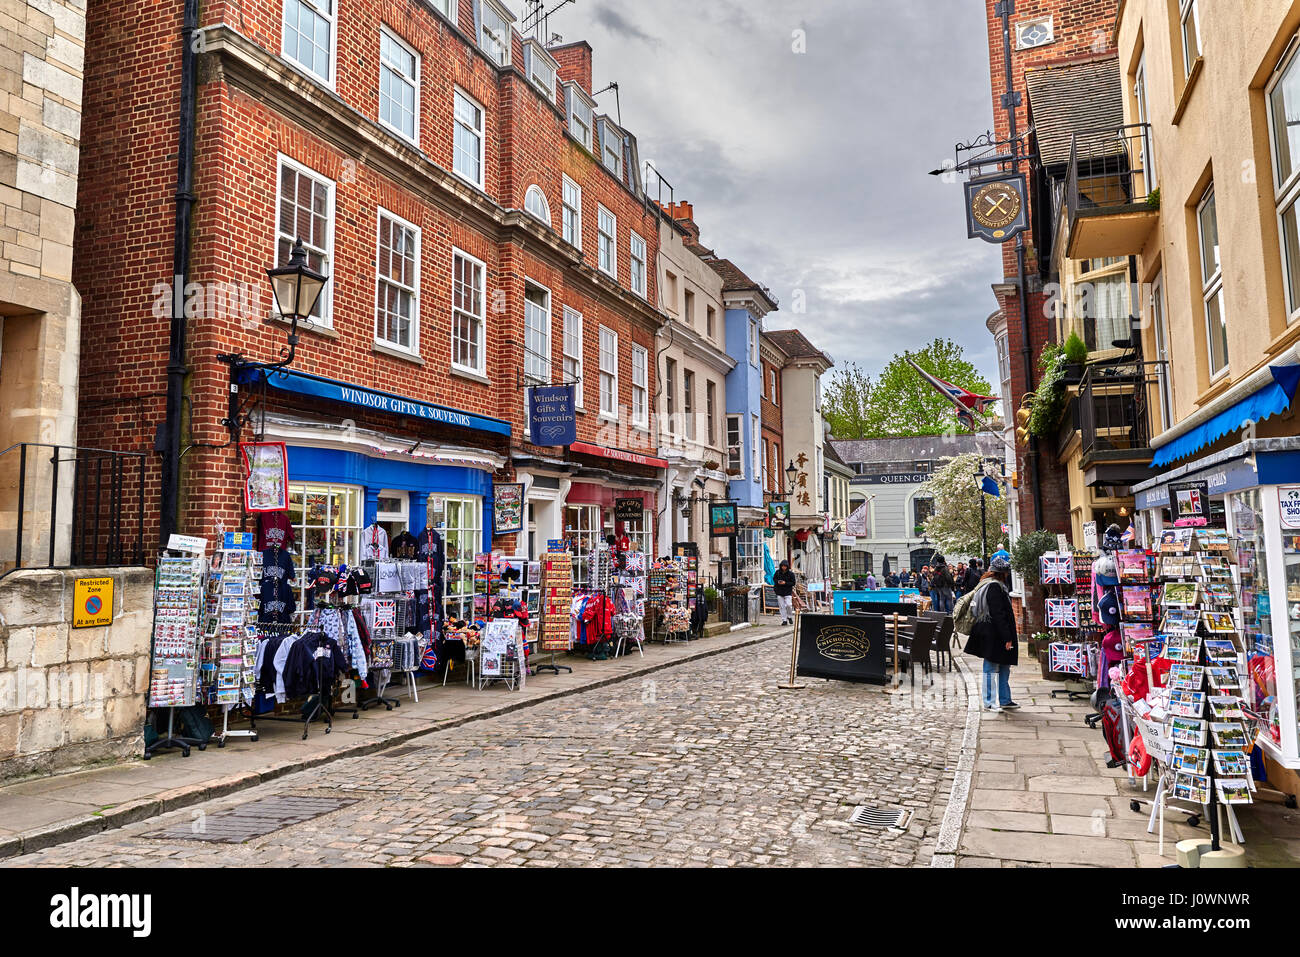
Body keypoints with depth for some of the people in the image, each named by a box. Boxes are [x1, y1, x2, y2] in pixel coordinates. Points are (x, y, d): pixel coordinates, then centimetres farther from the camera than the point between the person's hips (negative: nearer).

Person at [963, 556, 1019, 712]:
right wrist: (1007, 637, -20)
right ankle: (989, 702, 7)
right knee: (991, 669, -1)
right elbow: (998, 614, -22)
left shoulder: (988, 585, 15)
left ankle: (1005, 701, 23)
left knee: (1004, 667, 15)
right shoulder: (994, 587, -18)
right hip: (993, 635, -11)